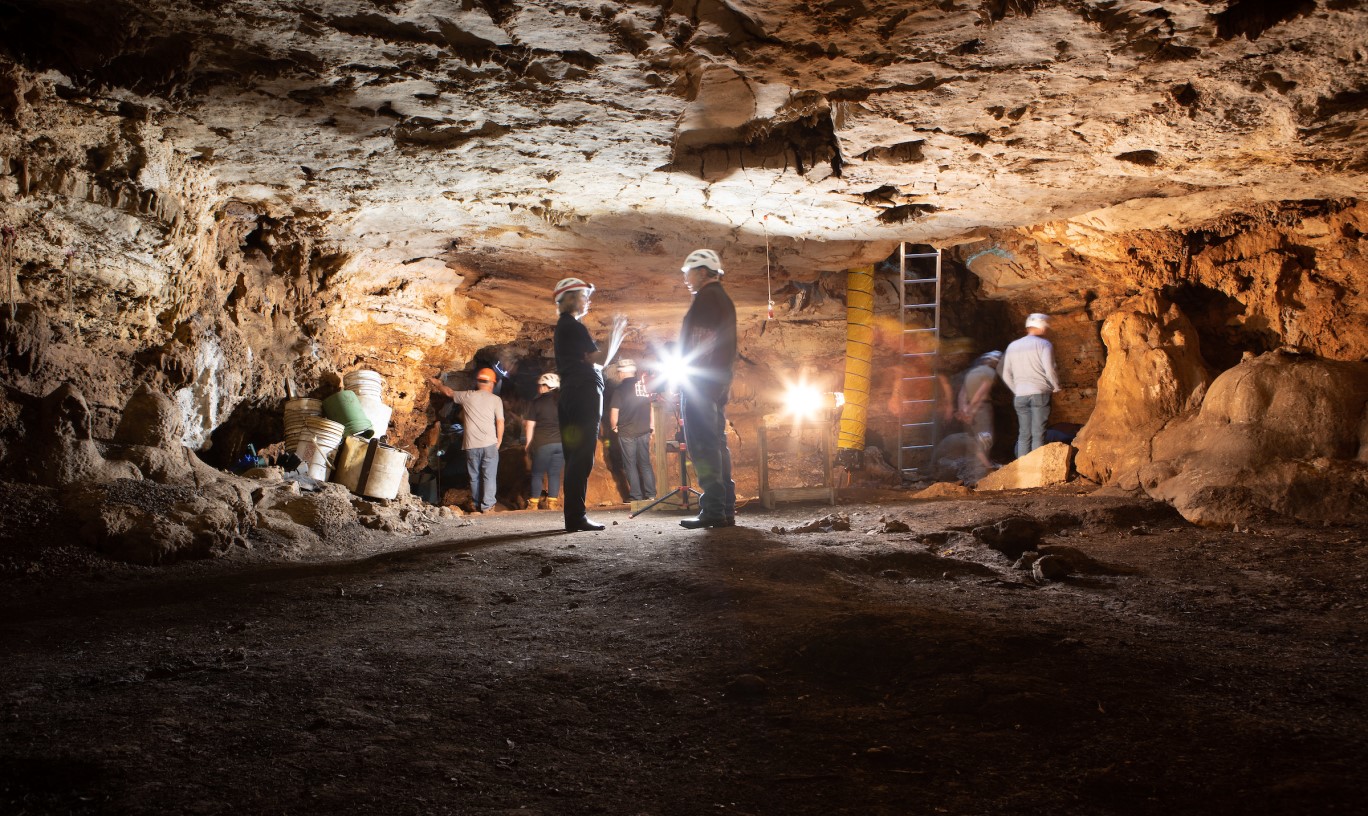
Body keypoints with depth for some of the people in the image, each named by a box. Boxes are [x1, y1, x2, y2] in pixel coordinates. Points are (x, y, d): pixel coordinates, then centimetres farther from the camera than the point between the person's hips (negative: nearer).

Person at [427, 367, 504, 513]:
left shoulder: (467, 396, 5)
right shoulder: (495, 400, 0)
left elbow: (449, 392, 21)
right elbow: (500, 422, -5)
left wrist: (436, 383, 38)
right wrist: (499, 441, 6)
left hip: (471, 446, 2)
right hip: (489, 444, -2)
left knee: (474, 476, 13)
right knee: (489, 476, 2)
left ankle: (475, 505, 19)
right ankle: (487, 505, -1)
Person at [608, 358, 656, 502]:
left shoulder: (620, 389, -11)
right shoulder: (644, 385, 2)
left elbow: (614, 412, -12)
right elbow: (650, 407, 10)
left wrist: (614, 427, 6)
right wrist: (652, 425, 19)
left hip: (627, 433, -4)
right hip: (644, 431, 4)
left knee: (630, 465, 4)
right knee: (645, 464, 12)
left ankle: (636, 496, 3)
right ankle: (650, 494, 11)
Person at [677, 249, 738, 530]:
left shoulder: (706, 298, -8)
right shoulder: (724, 299, 22)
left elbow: (699, 339, -18)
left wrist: (685, 375, -17)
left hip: (701, 379, -10)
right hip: (721, 381, 10)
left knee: (702, 444, -12)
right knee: (717, 442, 10)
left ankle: (713, 509, -17)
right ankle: (726, 509, 10)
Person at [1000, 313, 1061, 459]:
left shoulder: (1012, 346, 13)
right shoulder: (1043, 344, -2)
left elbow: (1006, 375, 12)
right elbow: (1049, 370, -12)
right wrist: (1056, 387, 3)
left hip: (1020, 396, 4)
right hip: (1040, 393, -4)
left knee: (1024, 434, 8)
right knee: (1038, 434, -3)